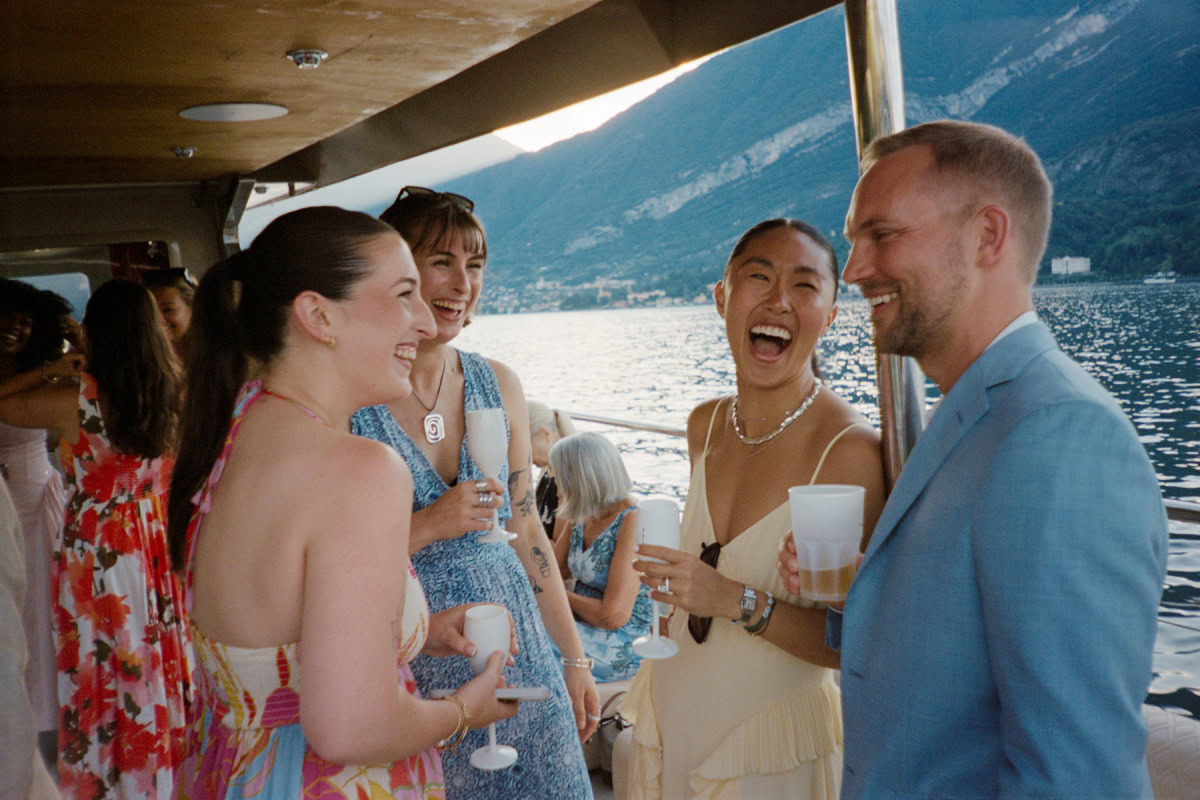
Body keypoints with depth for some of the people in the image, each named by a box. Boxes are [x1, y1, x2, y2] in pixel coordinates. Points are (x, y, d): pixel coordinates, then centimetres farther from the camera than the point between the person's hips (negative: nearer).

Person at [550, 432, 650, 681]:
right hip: (584, 630, 8)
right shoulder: (581, 517, 6)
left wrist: (565, 597, -8)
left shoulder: (632, 522, -19)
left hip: (624, 647, -8)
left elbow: (613, 615, -22)